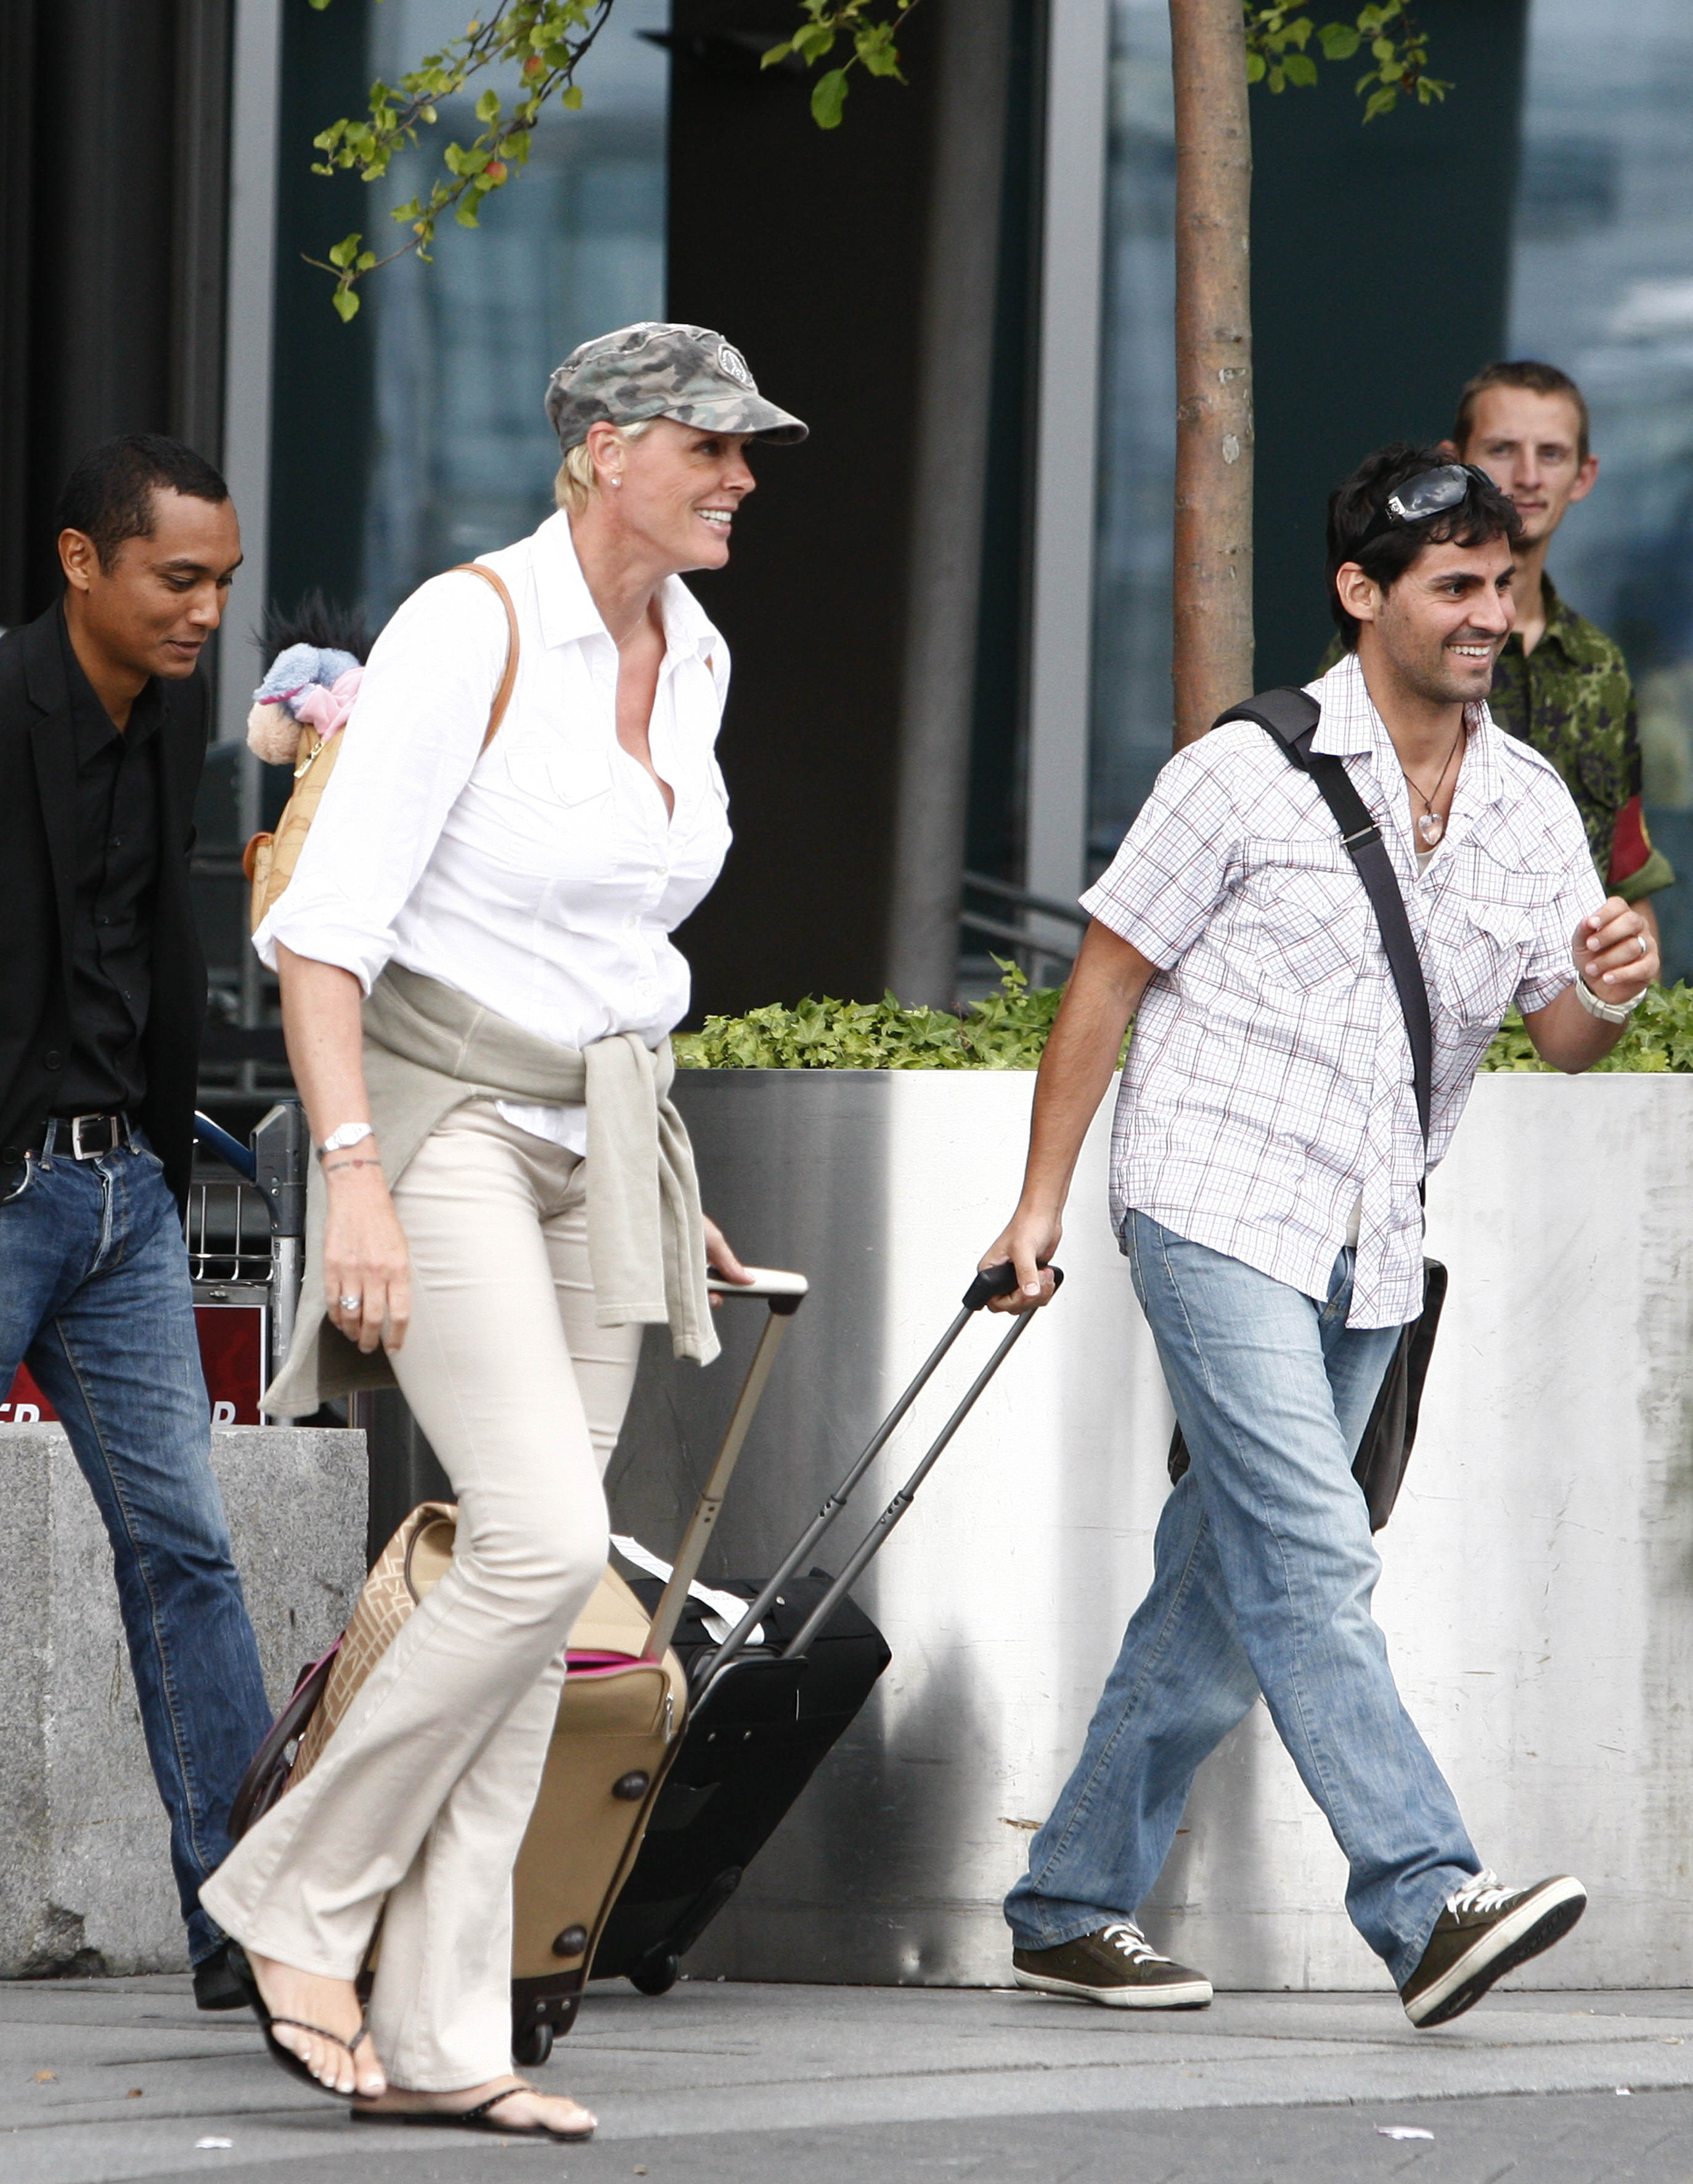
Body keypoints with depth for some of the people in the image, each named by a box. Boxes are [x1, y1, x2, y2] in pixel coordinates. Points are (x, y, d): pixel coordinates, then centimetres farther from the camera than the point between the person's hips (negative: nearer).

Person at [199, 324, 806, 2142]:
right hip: (441, 1121, -8)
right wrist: (355, 1172, -27)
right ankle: (298, 1891, -3)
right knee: (544, 1543, -20)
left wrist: (661, 1175, 21)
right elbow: (323, 922, -19)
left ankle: (438, 2036, 4)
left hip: (592, 1145, 8)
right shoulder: (467, 632, -16)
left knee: (532, 1582, 2)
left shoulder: (692, 660, 8)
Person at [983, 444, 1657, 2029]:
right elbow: (1107, 981, -2)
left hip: (1369, 1252, 6)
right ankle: (1427, 1907, -26)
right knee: (1311, 1558, -17)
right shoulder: (1251, 775, -7)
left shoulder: (1531, 810, 8)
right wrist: (1041, 1199, -4)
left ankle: (1071, 1905, 19)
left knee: (1223, 1591, 9)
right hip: (1218, 1211, -6)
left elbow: (1559, 1037, 7)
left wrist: (1607, 994, -18)